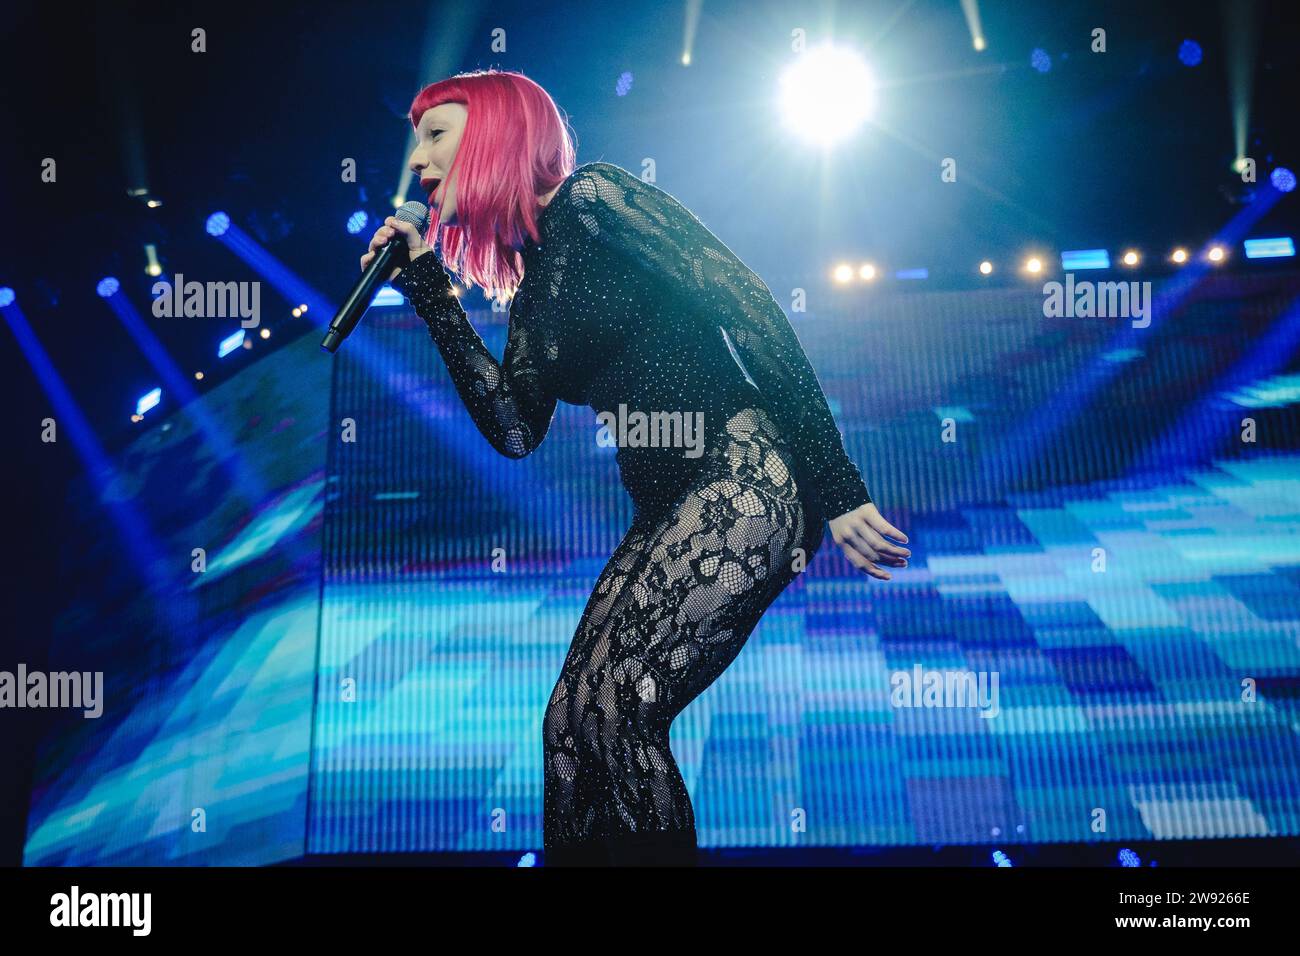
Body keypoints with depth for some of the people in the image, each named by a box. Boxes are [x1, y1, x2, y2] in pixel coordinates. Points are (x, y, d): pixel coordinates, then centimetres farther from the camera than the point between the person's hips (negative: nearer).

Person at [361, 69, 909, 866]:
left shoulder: (590, 199, -3)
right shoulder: (530, 282, 20)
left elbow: (745, 304, -11)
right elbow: (515, 430, 7)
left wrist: (835, 487, -17)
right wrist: (428, 286, 11)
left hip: (744, 481, -8)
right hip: (667, 514, 8)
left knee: (613, 707, -13)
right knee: (571, 721, 3)